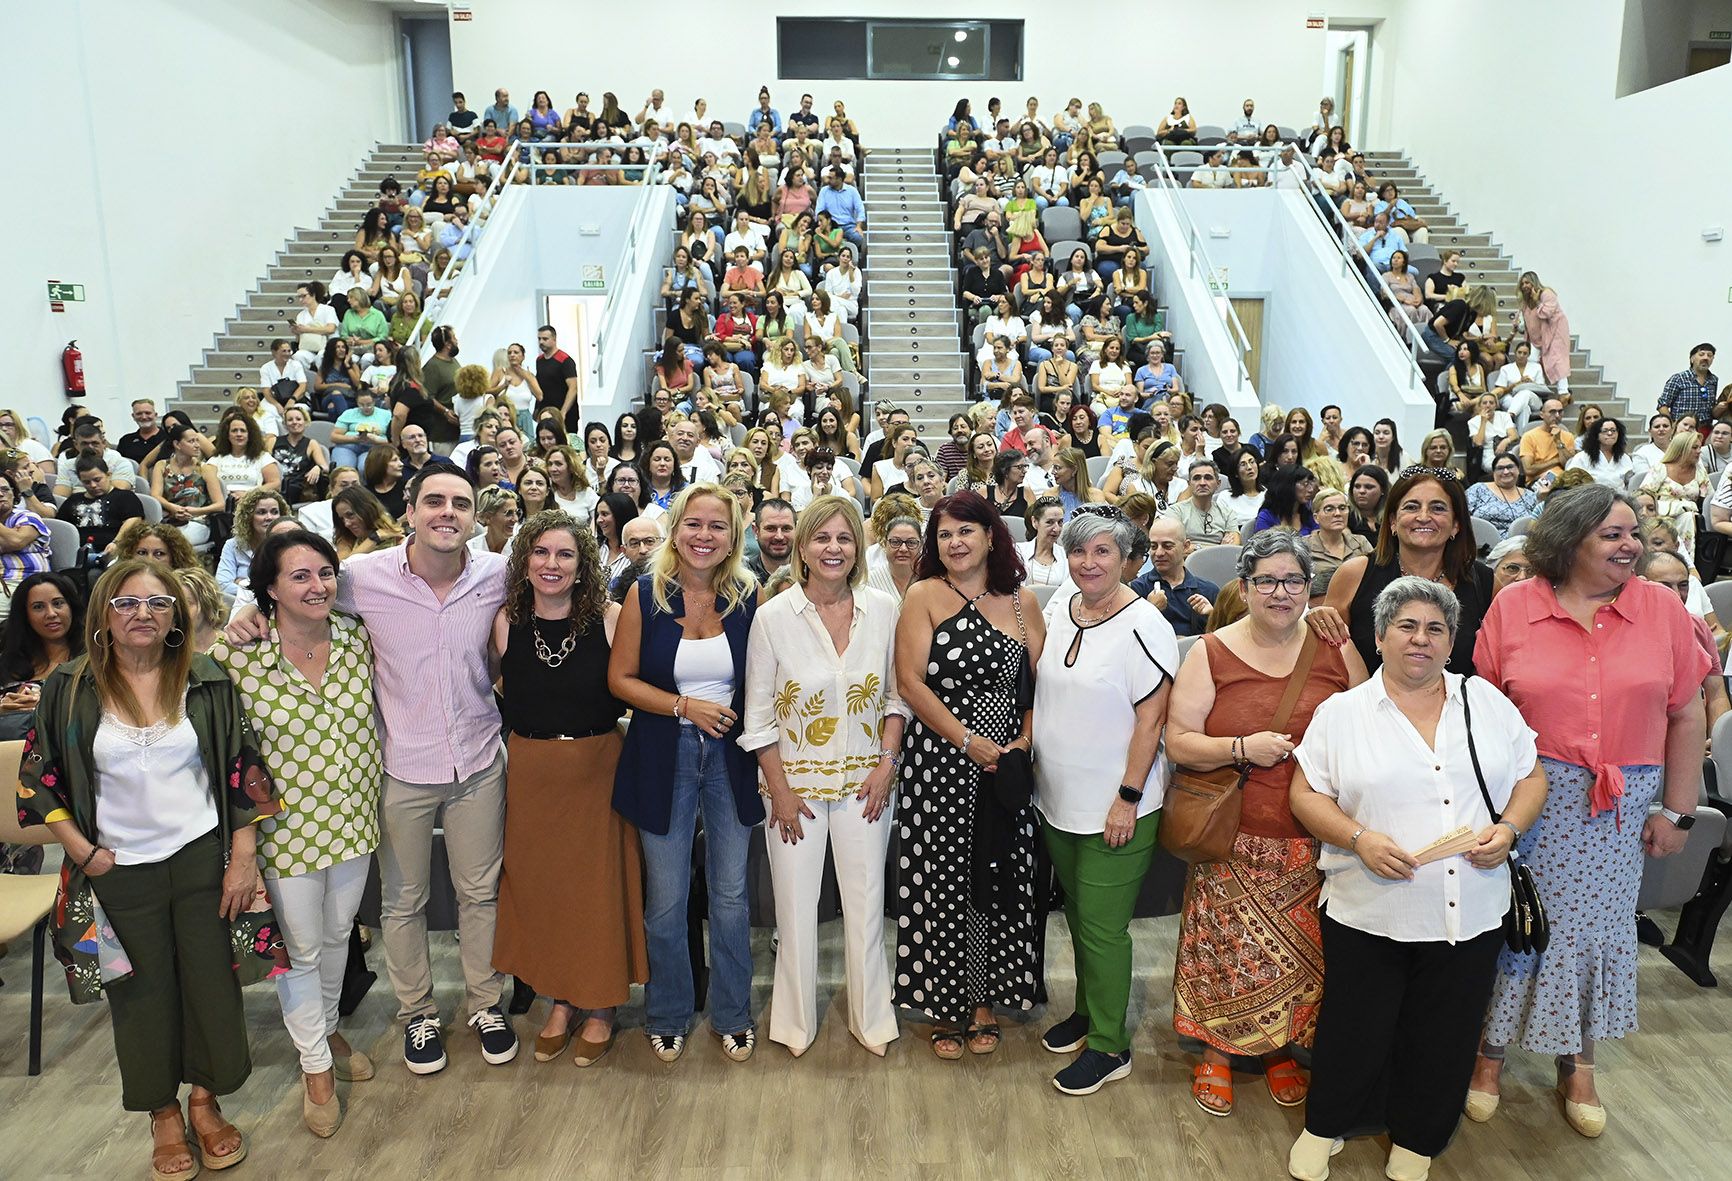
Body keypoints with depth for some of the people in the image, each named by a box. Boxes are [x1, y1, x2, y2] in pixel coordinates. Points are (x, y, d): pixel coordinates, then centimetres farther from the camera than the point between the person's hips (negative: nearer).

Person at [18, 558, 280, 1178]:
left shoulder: (206, 681, -4)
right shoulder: (68, 689, -4)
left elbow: (243, 771, -2)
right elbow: (40, 779, 2)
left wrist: (243, 858, -5)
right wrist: (83, 852, -5)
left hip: (203, 859, 0)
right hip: (120, 871, 0)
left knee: (211, 981, 8)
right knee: (143, 995, 12)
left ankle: (206, 1100, 31)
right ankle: (163, 1112, 33)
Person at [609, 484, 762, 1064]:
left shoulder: (748, 597, -3)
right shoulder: (645, 595, -6)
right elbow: (621, 678, -4)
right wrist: (685, 705, -16)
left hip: (731, 756, 1)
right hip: (663, 758, -1)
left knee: (731, 896, 10)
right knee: (666, 901, 9)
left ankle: (732, 1014, 30)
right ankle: (667, 1016, 31)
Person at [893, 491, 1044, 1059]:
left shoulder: (1023, 602, 8)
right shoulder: (923, 596, -2)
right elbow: (911, 682, -9)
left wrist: (1025, 741, -9)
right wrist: (969, 743, -15)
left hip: (1007, 766, 3)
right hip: (938, 763, -3)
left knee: (998, 880, 8)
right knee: (941, 881, 4)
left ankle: (985, 999, 28)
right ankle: (946, 1005, 22)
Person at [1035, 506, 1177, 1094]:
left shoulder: (1143, 627, -16)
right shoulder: (1059, 616, 5)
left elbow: (1150, 720, -17)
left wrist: (1129, 797, -18)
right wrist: (1030, 765, 11)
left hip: (1115, 810, -7)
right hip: (1058, 802, 7)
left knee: (1102, 928, 1)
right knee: (1077, 914, 20)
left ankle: (1109, 1045, 17)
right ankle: (1087, 1010, 39)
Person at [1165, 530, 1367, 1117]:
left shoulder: (1337, 651, 3)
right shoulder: (1211, 654, -2)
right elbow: (1178, 742, -4)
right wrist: (1242, 748, -18)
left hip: (1315, 840, 2)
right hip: (1234, 838, -1)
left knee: (1301, 953, 8)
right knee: (1225, 947, 4)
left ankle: (1283, 1051, 34)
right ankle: (1215, 1052, 28)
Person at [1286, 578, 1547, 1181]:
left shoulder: (1488, 702, 6)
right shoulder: (1341, 712, -2)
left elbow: (1531, 778, 10)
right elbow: (1306, 793, -3)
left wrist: (1510, 827, -9)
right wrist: (1359, 839, -17)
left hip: (1470, 916, 2)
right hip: (1368, 914, -2)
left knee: (1443, 1040, 14)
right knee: (1354, 1031, 10)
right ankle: (1324, 1126, 34)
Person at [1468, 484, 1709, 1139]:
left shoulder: (1663, 608, 0)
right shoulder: (1513, 607, -6)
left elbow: (1686, 716, 4)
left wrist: (1677, 811, 3)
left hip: (1622, 809, 2)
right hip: (1530, 801, -2)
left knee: (1598, 929, 13)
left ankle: (1577, 1065, 33)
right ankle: (1491, 1050, 28)